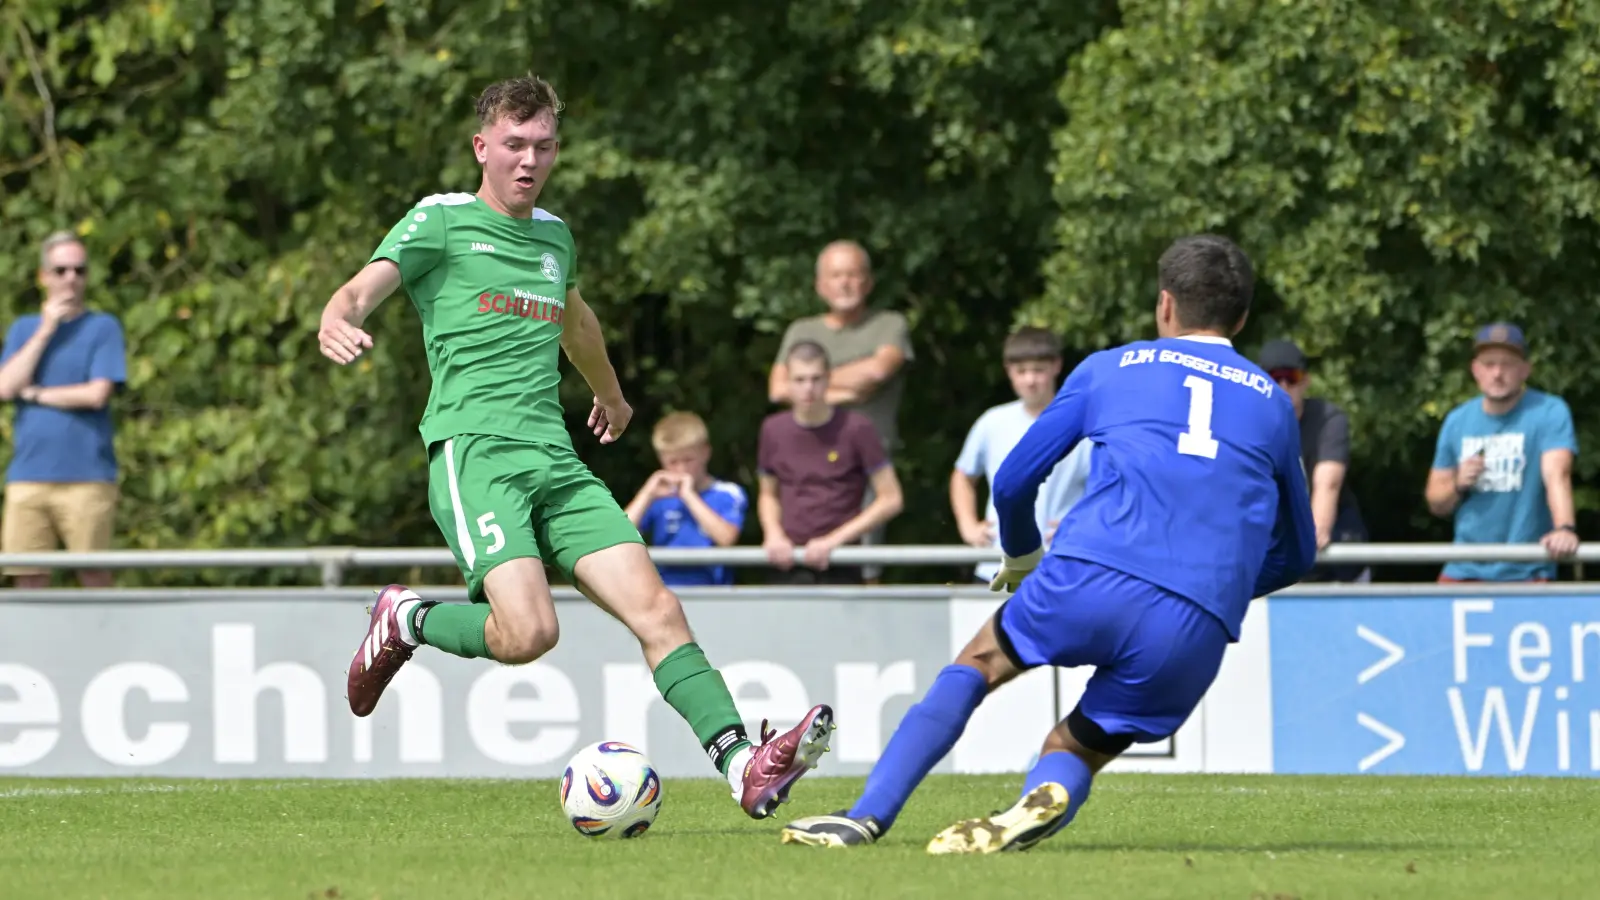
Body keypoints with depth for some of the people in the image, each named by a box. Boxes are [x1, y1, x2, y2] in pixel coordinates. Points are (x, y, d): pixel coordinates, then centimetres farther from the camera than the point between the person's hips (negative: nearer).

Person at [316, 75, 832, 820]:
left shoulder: (553, 235, 22)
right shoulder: (442, 221, 3)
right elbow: (366, 287, -12)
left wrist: (611, 395, 62)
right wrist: (338, 320, -37)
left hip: (555, 461, 6)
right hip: (473, 451, -6)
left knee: (656, 610, -11)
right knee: (528, 633, -25)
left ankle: (744, 765, -19)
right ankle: (406, 622, 4)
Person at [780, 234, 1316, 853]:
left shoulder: (1110, 369, 21)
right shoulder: (1273, 405, 25)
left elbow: (1013, 482, 25)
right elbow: (1295, 554, 34)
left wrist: (1020, 558, 44)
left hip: (1094, 578, -1)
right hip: (1199, 630, 1)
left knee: (979, 662, 24)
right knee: (1072, 751, 17)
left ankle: (869, 815, 7)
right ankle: (1043, 801, -20)